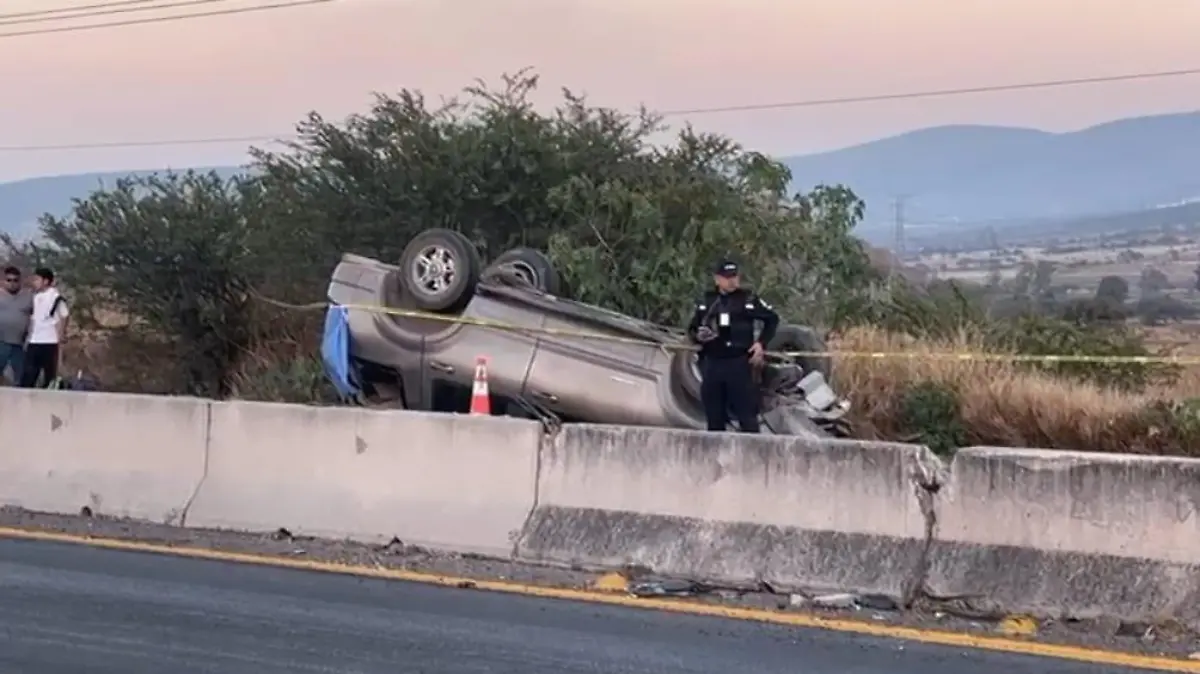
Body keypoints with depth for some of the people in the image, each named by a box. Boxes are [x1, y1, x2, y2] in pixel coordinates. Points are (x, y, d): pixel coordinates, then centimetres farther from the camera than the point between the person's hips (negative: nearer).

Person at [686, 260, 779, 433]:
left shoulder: (748, 300, 1)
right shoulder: (706, 301, 10)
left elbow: (772, 319, 10)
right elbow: (692, 328, 16)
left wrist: (762, 343, 1)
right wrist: (698, 336, -7)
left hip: (739, 363, -3)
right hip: (712, 364, 3)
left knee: (747, 415, -6)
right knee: (714, 416, 8)